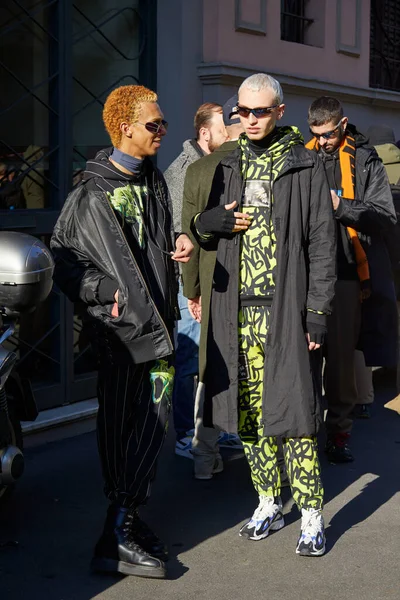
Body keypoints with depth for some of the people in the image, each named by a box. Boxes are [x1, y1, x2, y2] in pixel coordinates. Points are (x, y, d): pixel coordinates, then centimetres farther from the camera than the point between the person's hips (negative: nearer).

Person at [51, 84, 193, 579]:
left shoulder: (154, 181, 14)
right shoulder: (91, 195, -8)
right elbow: (64, 259, -5)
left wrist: (180, 248, 6)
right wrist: (104, 290, -16)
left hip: (158, 321, 6)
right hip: (117, 326, -6)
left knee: (152, 423, 2)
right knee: (117, 424, -2)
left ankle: (125, 520, 14)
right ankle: (116, 540, 4)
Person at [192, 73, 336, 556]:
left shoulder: (305, 167, 2)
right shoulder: (228, 168, 15)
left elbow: (321, 245, -2)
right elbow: (205, 234, 22)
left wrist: (317, 312, -9)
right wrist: (215, 221, -3)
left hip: (285, 311, -4)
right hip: (236, 312, 4)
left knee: (292, 412, -6)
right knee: (249, 415, 8)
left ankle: (311, 515, 3)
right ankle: (269, 505, 22)